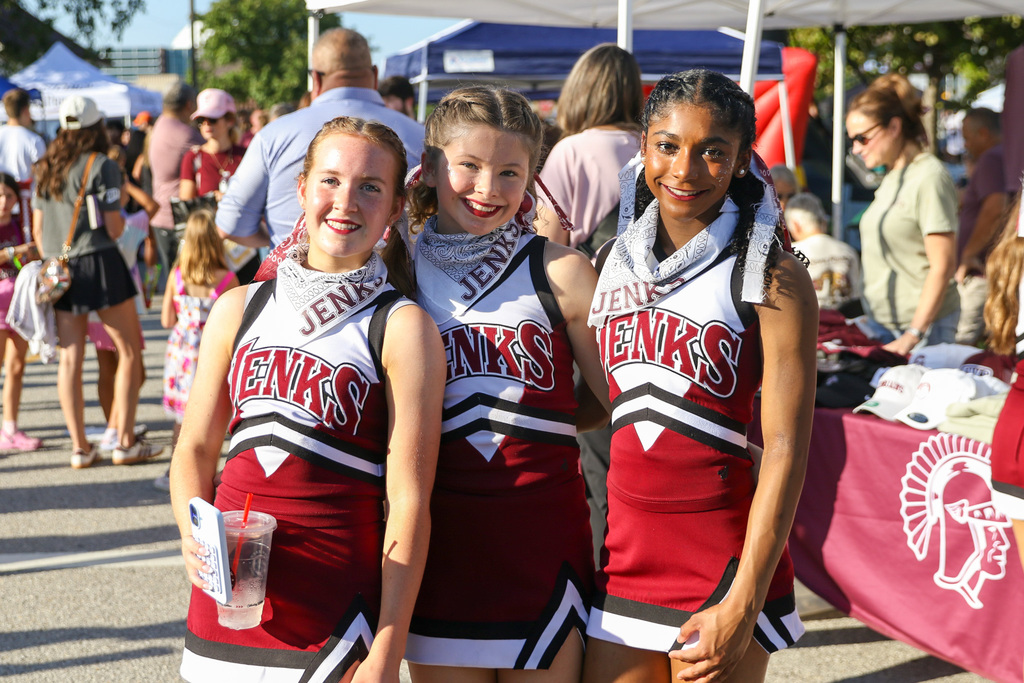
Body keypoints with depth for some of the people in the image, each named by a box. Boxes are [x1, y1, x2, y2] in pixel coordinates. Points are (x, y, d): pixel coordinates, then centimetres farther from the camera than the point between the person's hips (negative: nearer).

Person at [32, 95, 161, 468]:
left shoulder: (46, 168, 11)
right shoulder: (101, 166, -7)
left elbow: (37, 229, 13)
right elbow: (114, 227, -10)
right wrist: (121, 212, 11)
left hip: (59, 269, 6)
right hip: (99, 262, -6)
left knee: (70, 357, 6)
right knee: (128, 351, 4)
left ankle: (80, 447, 8)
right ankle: (125, 442, 1)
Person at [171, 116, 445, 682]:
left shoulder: (402, 328, -5)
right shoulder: (238, 309, 8)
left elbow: (409, 504, -8)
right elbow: (196, 449, 14)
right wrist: (194, 534, -6)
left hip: (334, 608, -4)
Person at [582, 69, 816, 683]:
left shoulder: (772, 279, -9)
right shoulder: (615, 263, 7)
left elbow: (786, 449, -13)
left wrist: (743, 605, -17)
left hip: (723, 557, -5)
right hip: (625, 554, 5)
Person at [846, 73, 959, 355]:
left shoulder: (929, 178, -12)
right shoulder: (891, 176, 15)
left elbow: (943, 265, -17)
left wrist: (914, 335, -20)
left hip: (923, 322, -8)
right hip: (883, 321, 8)